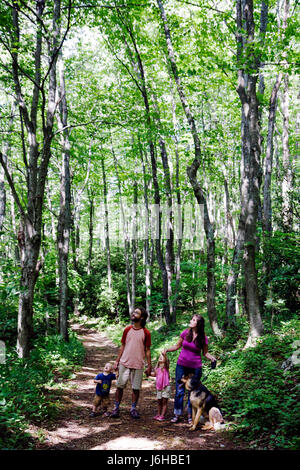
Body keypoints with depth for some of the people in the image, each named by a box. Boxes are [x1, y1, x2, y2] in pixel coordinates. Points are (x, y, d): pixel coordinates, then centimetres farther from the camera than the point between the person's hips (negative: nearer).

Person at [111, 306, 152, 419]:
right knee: (120, 386, 4)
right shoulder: (127, 330, 4)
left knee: (136, 388, 5)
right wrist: (117, 361, 6)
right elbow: (122, 346, 9)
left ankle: (133, 409, 19)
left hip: (138, 365, -2)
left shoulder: (146, 333, -3)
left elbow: (147, 350, 1)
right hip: (124, 363, 2)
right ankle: (116, 408, 15)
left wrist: (149, 366, -1)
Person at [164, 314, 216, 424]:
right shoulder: (185, 333, -3)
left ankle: (190, 416, 19)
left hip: (195, 367, -1)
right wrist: (167, 349, -5)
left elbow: (205, 353, 5)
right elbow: (178, 346, 9)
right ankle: (177, 415, 16)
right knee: (179, 391, 5)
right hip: (182, 365, 1)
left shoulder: (203, 338, -6)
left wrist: (212, 358, -13)